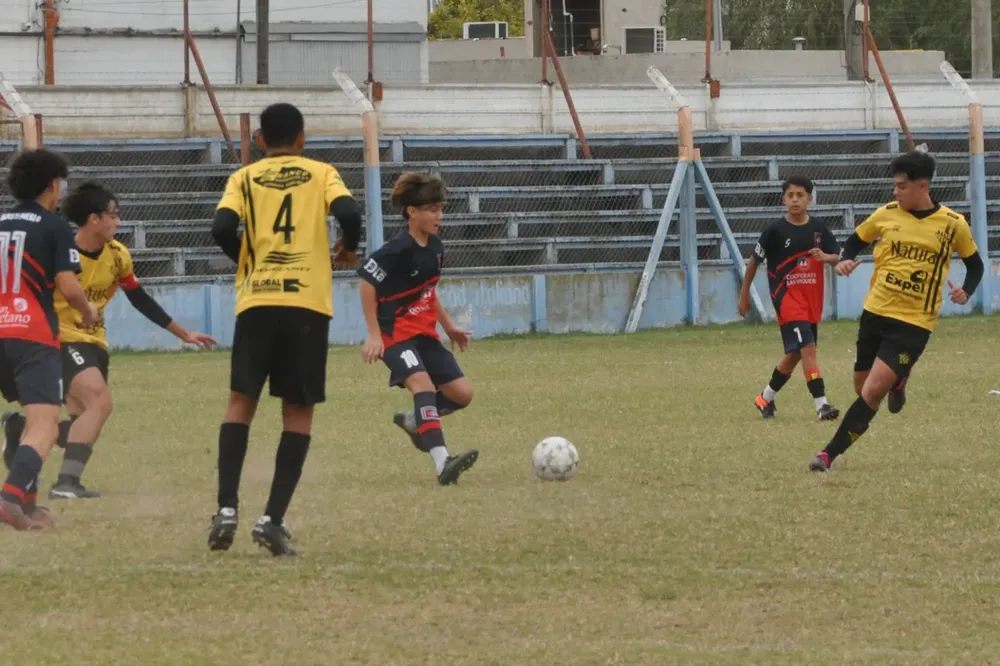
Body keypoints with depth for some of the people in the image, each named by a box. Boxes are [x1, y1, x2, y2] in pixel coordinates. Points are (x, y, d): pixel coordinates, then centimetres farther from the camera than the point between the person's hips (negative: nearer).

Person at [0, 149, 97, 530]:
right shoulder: (55, 227, -4)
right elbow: (68, 286, -12)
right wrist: (88, 311, 8)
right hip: (33, 337, -7)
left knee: (35, 420, 24)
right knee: (45, 427, -12)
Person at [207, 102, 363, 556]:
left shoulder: (244, 178, 10)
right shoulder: (321, 174, 8)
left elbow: (222, 228, -5)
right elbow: (349, 214, -9)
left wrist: (244, 258, 15)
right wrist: (347, 249, 12)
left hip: (256, 302, 1)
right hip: (308, 303, -1)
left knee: (241, 401, 11)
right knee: (298, 411, 6)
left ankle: (227, 507, -4)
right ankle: (273, 519, -5)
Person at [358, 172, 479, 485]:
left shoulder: (435, 247, 7)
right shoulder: (399, 250, -18)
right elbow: (367, 283, -15)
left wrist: (449, 327, 22)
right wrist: (374, 335, -16)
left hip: (425, 333, 8)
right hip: (396, 333, -8)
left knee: (462, 393, 1)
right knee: (423, 383, -30)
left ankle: (413, 421, 28)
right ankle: (442, 462, -42)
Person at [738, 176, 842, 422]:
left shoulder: (818, 228, 2)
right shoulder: (775, 230, -8)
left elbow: (837, 257, 8)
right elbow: (754, 261, 1)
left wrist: (825, 257, -17)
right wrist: (744, 295, 6)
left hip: (812, 298, 5)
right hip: (787, 297, -5)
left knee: (795, 353, 15)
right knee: (807, 346, -19)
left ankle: (766, 398, 35)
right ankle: (821, 404, -23)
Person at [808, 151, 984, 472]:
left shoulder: (953, 224, -5)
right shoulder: (887, 214, 0)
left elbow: (975, 264, 10)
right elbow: (856, 241, 16)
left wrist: (966, 291, -10)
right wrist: (846, 261, -6)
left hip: (915, 321, -4)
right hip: (875, 312, 4)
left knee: (874, 390, -17)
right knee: (862, 386, 12)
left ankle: (830, 454, -13)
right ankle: (897, 381, 48)